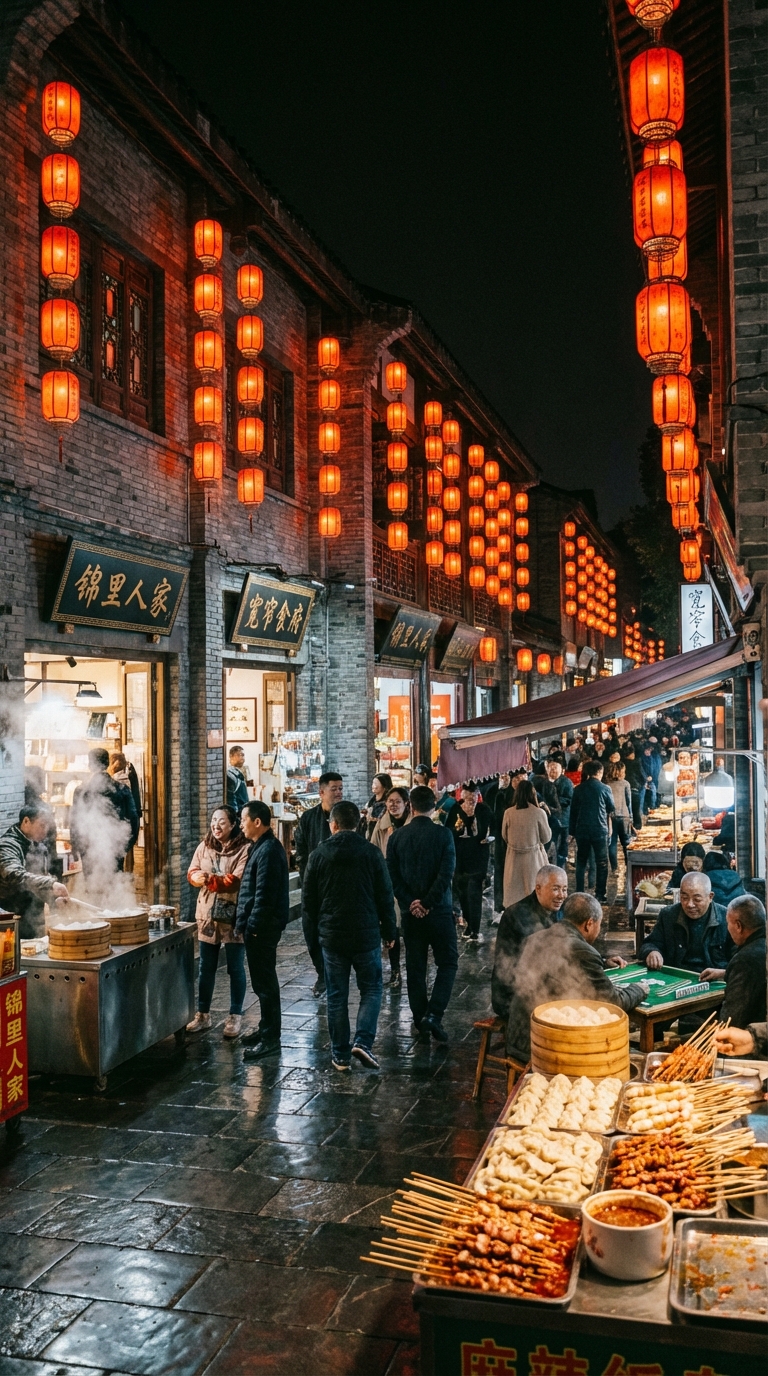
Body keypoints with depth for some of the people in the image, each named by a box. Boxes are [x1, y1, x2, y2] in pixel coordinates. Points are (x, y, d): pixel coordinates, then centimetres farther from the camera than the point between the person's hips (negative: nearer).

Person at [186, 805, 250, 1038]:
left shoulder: (244, 849, -11)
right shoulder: (204, 846, 8)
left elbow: (238, 880, -20)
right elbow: (192, 873, 3)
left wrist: (211, 879, -24)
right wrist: (201, 877, -19)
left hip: (233, 917, -5)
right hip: (207, 915, 5)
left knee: (235, 968, 5)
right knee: (206, 968, 13)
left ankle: (235, 1017, 15)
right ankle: (202, 1015, 24)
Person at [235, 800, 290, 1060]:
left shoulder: (268, 851, -19)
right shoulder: (262, 847, 14)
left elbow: (264, 895, -23)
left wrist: (251, 926, -18)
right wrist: (243, 923, 17)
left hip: (263, 928, -10)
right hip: (257, 926, 10)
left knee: (264, 981, -4)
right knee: (262, 980, 18)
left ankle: (271, 1038, 3)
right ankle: (267, 1028, 28)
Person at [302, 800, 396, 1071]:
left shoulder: (318, 855, -3)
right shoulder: (372, 853, -6)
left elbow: (309, 899, 2)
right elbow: (385, 896, -3)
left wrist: (317, 928, 17)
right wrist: (389, 929, 8)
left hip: (331, 935, 1)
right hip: (366, 934, -1)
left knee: (337, 996, 9)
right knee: (371, 989, 13)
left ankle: (340, 1054, 14)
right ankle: (363, 1041, -4)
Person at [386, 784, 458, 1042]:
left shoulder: (397, 836, 1)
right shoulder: (443, 834, -8)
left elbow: (392, 875, -3)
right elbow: (446, 873, -15)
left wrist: (410, 902, -5)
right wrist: (429, 902, -12)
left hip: (410, 911, 3)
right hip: (439, 910, -3)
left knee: (415, 965, 13)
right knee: (448, 962, 7)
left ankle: (420, 1018, 18)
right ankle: (433, 1014, -8)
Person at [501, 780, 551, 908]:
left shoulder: (508, 813, -8)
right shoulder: (539, 813, -14)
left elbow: (505, 836, 6)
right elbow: (546, 838, -4)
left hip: (514, 857, 2)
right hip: (534, 857, -2)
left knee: (514, 894, 13)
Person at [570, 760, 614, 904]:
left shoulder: (578, 789, 2)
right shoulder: (605, 788, -6)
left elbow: (573, 811, 5)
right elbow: (612, 810, 4)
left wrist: (573, 831, 11)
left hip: (582, 830, 3)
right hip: (600, 830, -3)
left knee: (581, 862, 13)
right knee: (602, 863, 7)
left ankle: (579, 894, 13)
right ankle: (600, 895, 6)